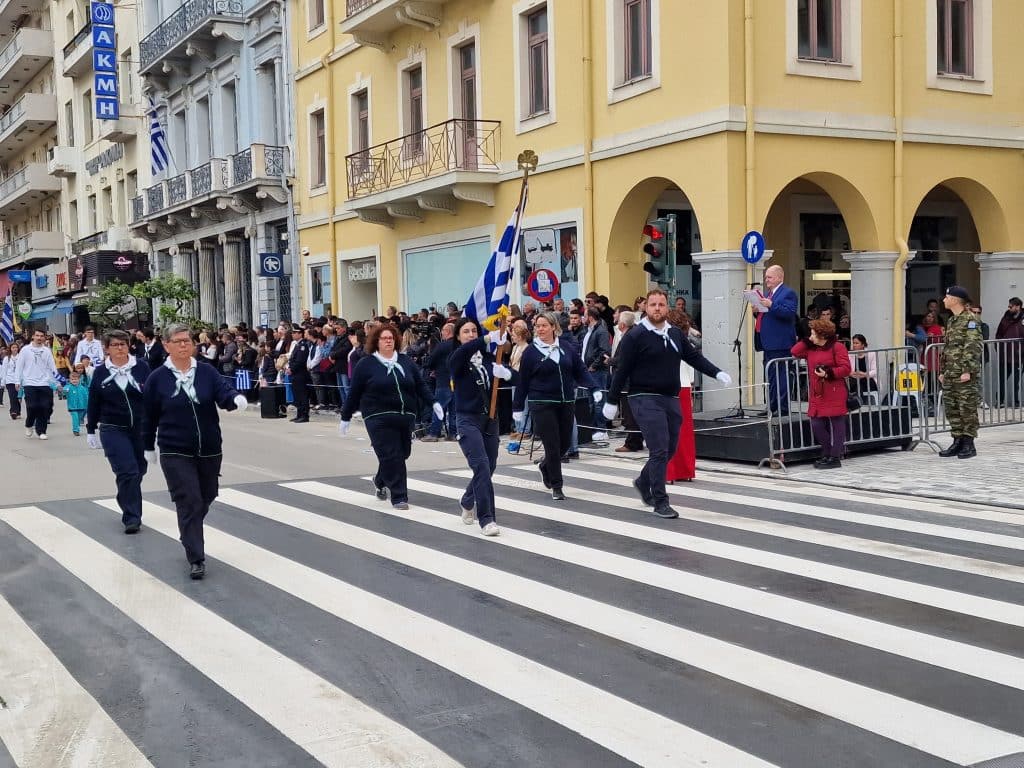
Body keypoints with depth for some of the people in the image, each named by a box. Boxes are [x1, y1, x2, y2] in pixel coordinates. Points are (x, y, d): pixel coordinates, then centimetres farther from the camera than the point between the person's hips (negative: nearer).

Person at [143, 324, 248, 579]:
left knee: (204, 499, 17)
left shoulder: (207, 372, -1)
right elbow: (149, 416, 4)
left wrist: (236, 398, -37)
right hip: (175, 453, -3)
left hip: (210, 450, 3)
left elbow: (224, 392, -14)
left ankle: (190, 538, 43)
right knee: (189, 502, -9)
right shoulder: (157, 379, -4)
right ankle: (196, 559, -3)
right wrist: (148, 447, 9)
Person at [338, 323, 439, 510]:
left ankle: (380, 480, 38)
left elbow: (421, 384, 13)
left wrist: (433, 403, 0)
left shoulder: (405, 362, 12)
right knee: (391, 456, -9)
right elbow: (354, 393, 3)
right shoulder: (366, 364, 0)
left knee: (403, 453, 10)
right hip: (379, 418, -5)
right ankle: (399, 497, -1)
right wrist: (346, 417, 6)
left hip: (406, 417, 5)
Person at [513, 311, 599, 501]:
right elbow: (522, 382, -1)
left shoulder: (567, 349, 5)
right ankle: (556, 487, 5)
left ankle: (545, 466, 40)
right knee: (553, 446, -6)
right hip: (542, 405, -4)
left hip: (566, 404, 4)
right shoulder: (531, 352, -3)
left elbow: (581, 371, 6)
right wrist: (518, 407, 0)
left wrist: (594, 389, -8)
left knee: (565, 443, 10)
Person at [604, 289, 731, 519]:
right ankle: (660, 502, -5)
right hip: (645, 399, -7)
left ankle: (644, 482, 37)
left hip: (671, 399, 7)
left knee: (670, 449, 14)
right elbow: (622, 370, -7)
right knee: (659, 450, -12)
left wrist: (717, 373, 0)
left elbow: (695, 357, 14)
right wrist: (612, 401, -6)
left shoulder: (675, 334, 11)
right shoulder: (636, 336, -7)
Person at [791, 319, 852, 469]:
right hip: (817, 395, 7)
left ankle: (835, 458, 2)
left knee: (836, 425, -2)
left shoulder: (837, 347, -5)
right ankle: (827, 454, 19)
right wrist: (806, 341, 7)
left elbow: (846, 368, -11)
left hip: (834, 394, -7)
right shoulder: (811, 348, 16)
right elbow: (795, 352, 13)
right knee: (816, 425, 5)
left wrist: (828, 373, -20)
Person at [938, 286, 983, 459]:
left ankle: (968, 445, 3)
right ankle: (958, 442, 16)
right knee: (951, 409, 9)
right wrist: (943, 371, 20)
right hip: (950, 374, 9)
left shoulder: (970, 319, -10)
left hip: (965, 375, -9)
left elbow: (973, 347, -16)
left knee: (967, 409, -2)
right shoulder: (951, 321, 17)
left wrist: (968, 371, -21)